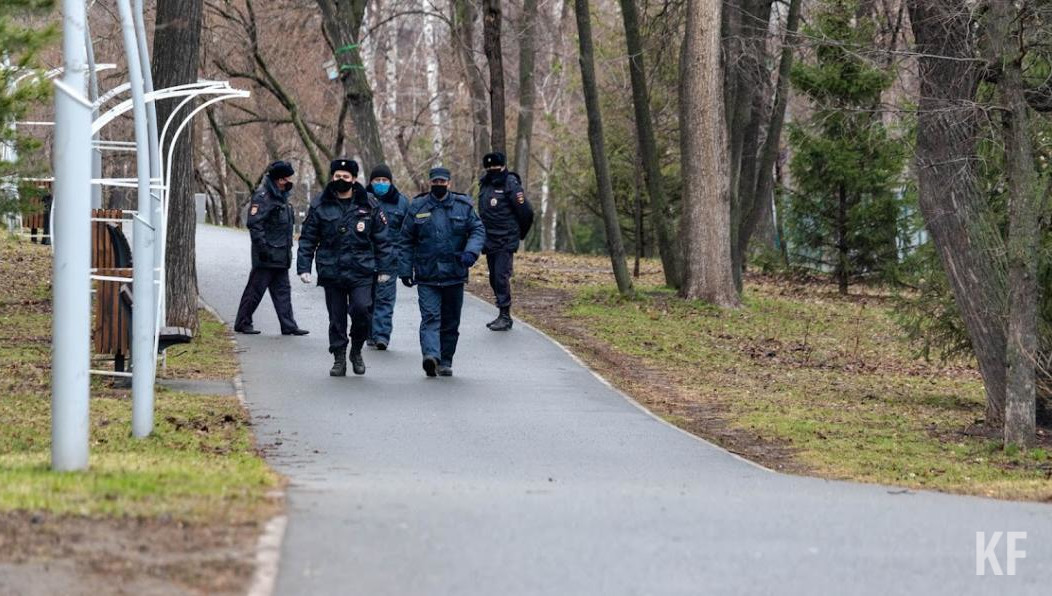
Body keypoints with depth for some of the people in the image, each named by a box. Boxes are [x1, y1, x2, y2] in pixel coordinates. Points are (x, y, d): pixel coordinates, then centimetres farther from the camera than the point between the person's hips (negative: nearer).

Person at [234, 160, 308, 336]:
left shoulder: (281, 196, 15)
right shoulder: (263, 196, -15)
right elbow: (254, 223, -22)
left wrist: (288, 248, 21)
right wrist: (262, 247, -24)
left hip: (280, 256, 9)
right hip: (267, 255, -9)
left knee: (282, 290, 8)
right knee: (256, 289, -1)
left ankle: (288, 325, 10)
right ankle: (242, 323, 8)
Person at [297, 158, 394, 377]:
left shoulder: (369, 205, 4)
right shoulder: (320, 205, 4)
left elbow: (382, 239, 8)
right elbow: (307, 239, 8)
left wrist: (384, 268, 5)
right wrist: (304, 267, 1)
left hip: (361, 271, -1)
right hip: (331, 271, 1)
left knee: (361, 309, -15)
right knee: (336, 318, 5)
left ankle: (356, 350, 7)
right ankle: (339, 358, 17)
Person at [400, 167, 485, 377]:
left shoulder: (463, 206, 5)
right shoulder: (417, 208, 4)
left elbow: (478, 230, 3)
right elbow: (407, 241, 8)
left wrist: (471, 252, -16)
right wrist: (406, 270, 4)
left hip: (454, 274, 2)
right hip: (426, 276, -2)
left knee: (451, 321, 9)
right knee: (430, 316, -16)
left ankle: (445, 362, 18)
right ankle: (431, 355, -31)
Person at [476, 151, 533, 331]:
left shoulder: (510, 185, -11)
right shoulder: (485, 184, 11)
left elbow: (526, 212, -9)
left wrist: (520, 234, 5)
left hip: (506, 242, -8)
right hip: (490, 241, 8)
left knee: (501, 277, -14)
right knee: (494, 279, 11)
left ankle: (505, 316, -12)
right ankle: (502, 316, 19)